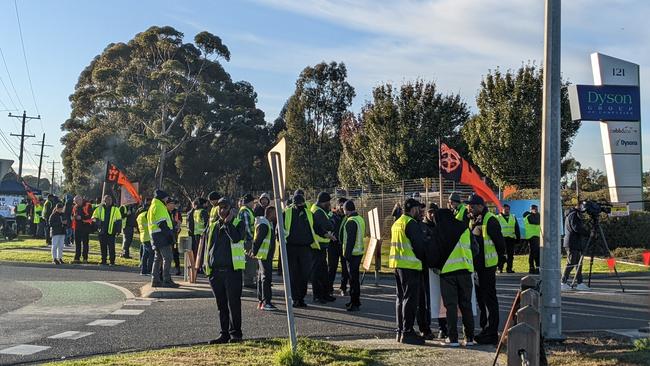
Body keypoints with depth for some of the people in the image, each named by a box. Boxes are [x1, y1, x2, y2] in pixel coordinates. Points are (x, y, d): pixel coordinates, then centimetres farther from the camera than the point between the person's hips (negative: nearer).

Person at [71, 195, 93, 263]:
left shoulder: (88, 205, -4)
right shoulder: (75, 207, 15)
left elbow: (90, 215, -12)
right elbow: (72, 216, 22)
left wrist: (81, 217, -21)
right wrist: (74, 217, -1)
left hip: (85, 226, -6)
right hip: (77, 227, 6)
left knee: (85, 242, 0)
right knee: (77, 243, 8)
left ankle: (85, 258, 4)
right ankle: (77, 258, 12)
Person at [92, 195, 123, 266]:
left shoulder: (115, 209, 7)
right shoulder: (99, 209, 9)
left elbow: (119, 220, 9)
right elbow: (94, 218, 12)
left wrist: (117, 229, 0)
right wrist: (98, 222, -7)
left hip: (111, 231, -2)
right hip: (102, 231, 2)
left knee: (111, 246, -5)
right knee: (103, 247, 6)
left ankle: (112, 261, 2)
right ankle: (103, 261, 14)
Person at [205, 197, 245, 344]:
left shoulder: (238, 223, 1)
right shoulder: (213, 226, 15)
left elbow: (236, 238, -20)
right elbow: (208, 247, 19)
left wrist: (228, 222, -14)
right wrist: (208, 268, 14)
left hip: (232, 269, -5)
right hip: (216, 271, 5)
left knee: (233, 303, -4)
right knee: (221, 304, 9)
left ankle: (235, 333, 4)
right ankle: (224, 334, 17)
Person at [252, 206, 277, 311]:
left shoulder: (270, 223, 14)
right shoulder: (263, 225, -17)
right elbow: (258, 240, -20)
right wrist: (254, 252, -17)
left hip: (267, 255, 11)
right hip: (264, 255, -11)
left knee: (262, 277, 12)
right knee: (266, 277, -11)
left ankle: (260, 301, 18)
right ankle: (266, 302, -11)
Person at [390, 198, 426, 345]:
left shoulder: (396, 223, 16)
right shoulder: (411, 223, -13)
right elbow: (419, 245, -15)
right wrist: (423, 259, 1)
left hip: (397, 263, 9)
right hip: (410, 265, -9)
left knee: (401, 297, 14)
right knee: (411, 298, -6)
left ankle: (400, 331, 19)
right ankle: (407, 332, -6)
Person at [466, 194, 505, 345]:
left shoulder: (490, 220, -14)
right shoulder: (472, 220, 13)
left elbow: (500, 242, -13)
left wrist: (498, 259, -5)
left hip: (488, 265, -9)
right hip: (476, 265, 9)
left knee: (490, 299, -4)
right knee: (480, 298, 14)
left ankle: (492, 333, 0)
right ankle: (485, 329, 24)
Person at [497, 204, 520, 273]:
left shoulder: (513, 218, 16)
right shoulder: (498, 218, 4)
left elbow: (517, 229, 17)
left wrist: (517, 238, 10)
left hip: (511, 238, 4)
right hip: (502, 238, -4)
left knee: (510, 254, 5)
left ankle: (509, 268, 11)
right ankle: (500, 268, 4)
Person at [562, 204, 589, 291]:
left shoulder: (576, 214, 20)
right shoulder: (573, 215, -12)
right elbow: (576, 228, -22)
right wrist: (588, 233, -19)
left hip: (577, 244, 10)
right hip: (572, 244, -10)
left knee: (579, 263, 9)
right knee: (571, 263, -8)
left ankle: (579, 283, 10)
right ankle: (564, 283, -4)